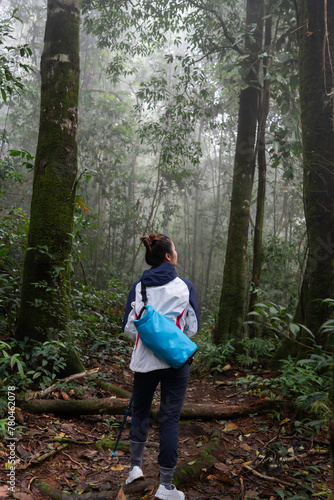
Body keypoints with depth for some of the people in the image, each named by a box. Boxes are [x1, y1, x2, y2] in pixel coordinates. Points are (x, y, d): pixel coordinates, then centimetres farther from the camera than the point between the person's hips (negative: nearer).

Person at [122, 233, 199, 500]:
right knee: (170, 418, 7)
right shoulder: (185, 286, -7)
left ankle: (135, 467, 33)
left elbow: (128, 328, -1)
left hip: (144, 360, 2)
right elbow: (193, 327, -1)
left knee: (140, 411, 22)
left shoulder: (138, 287, -3)